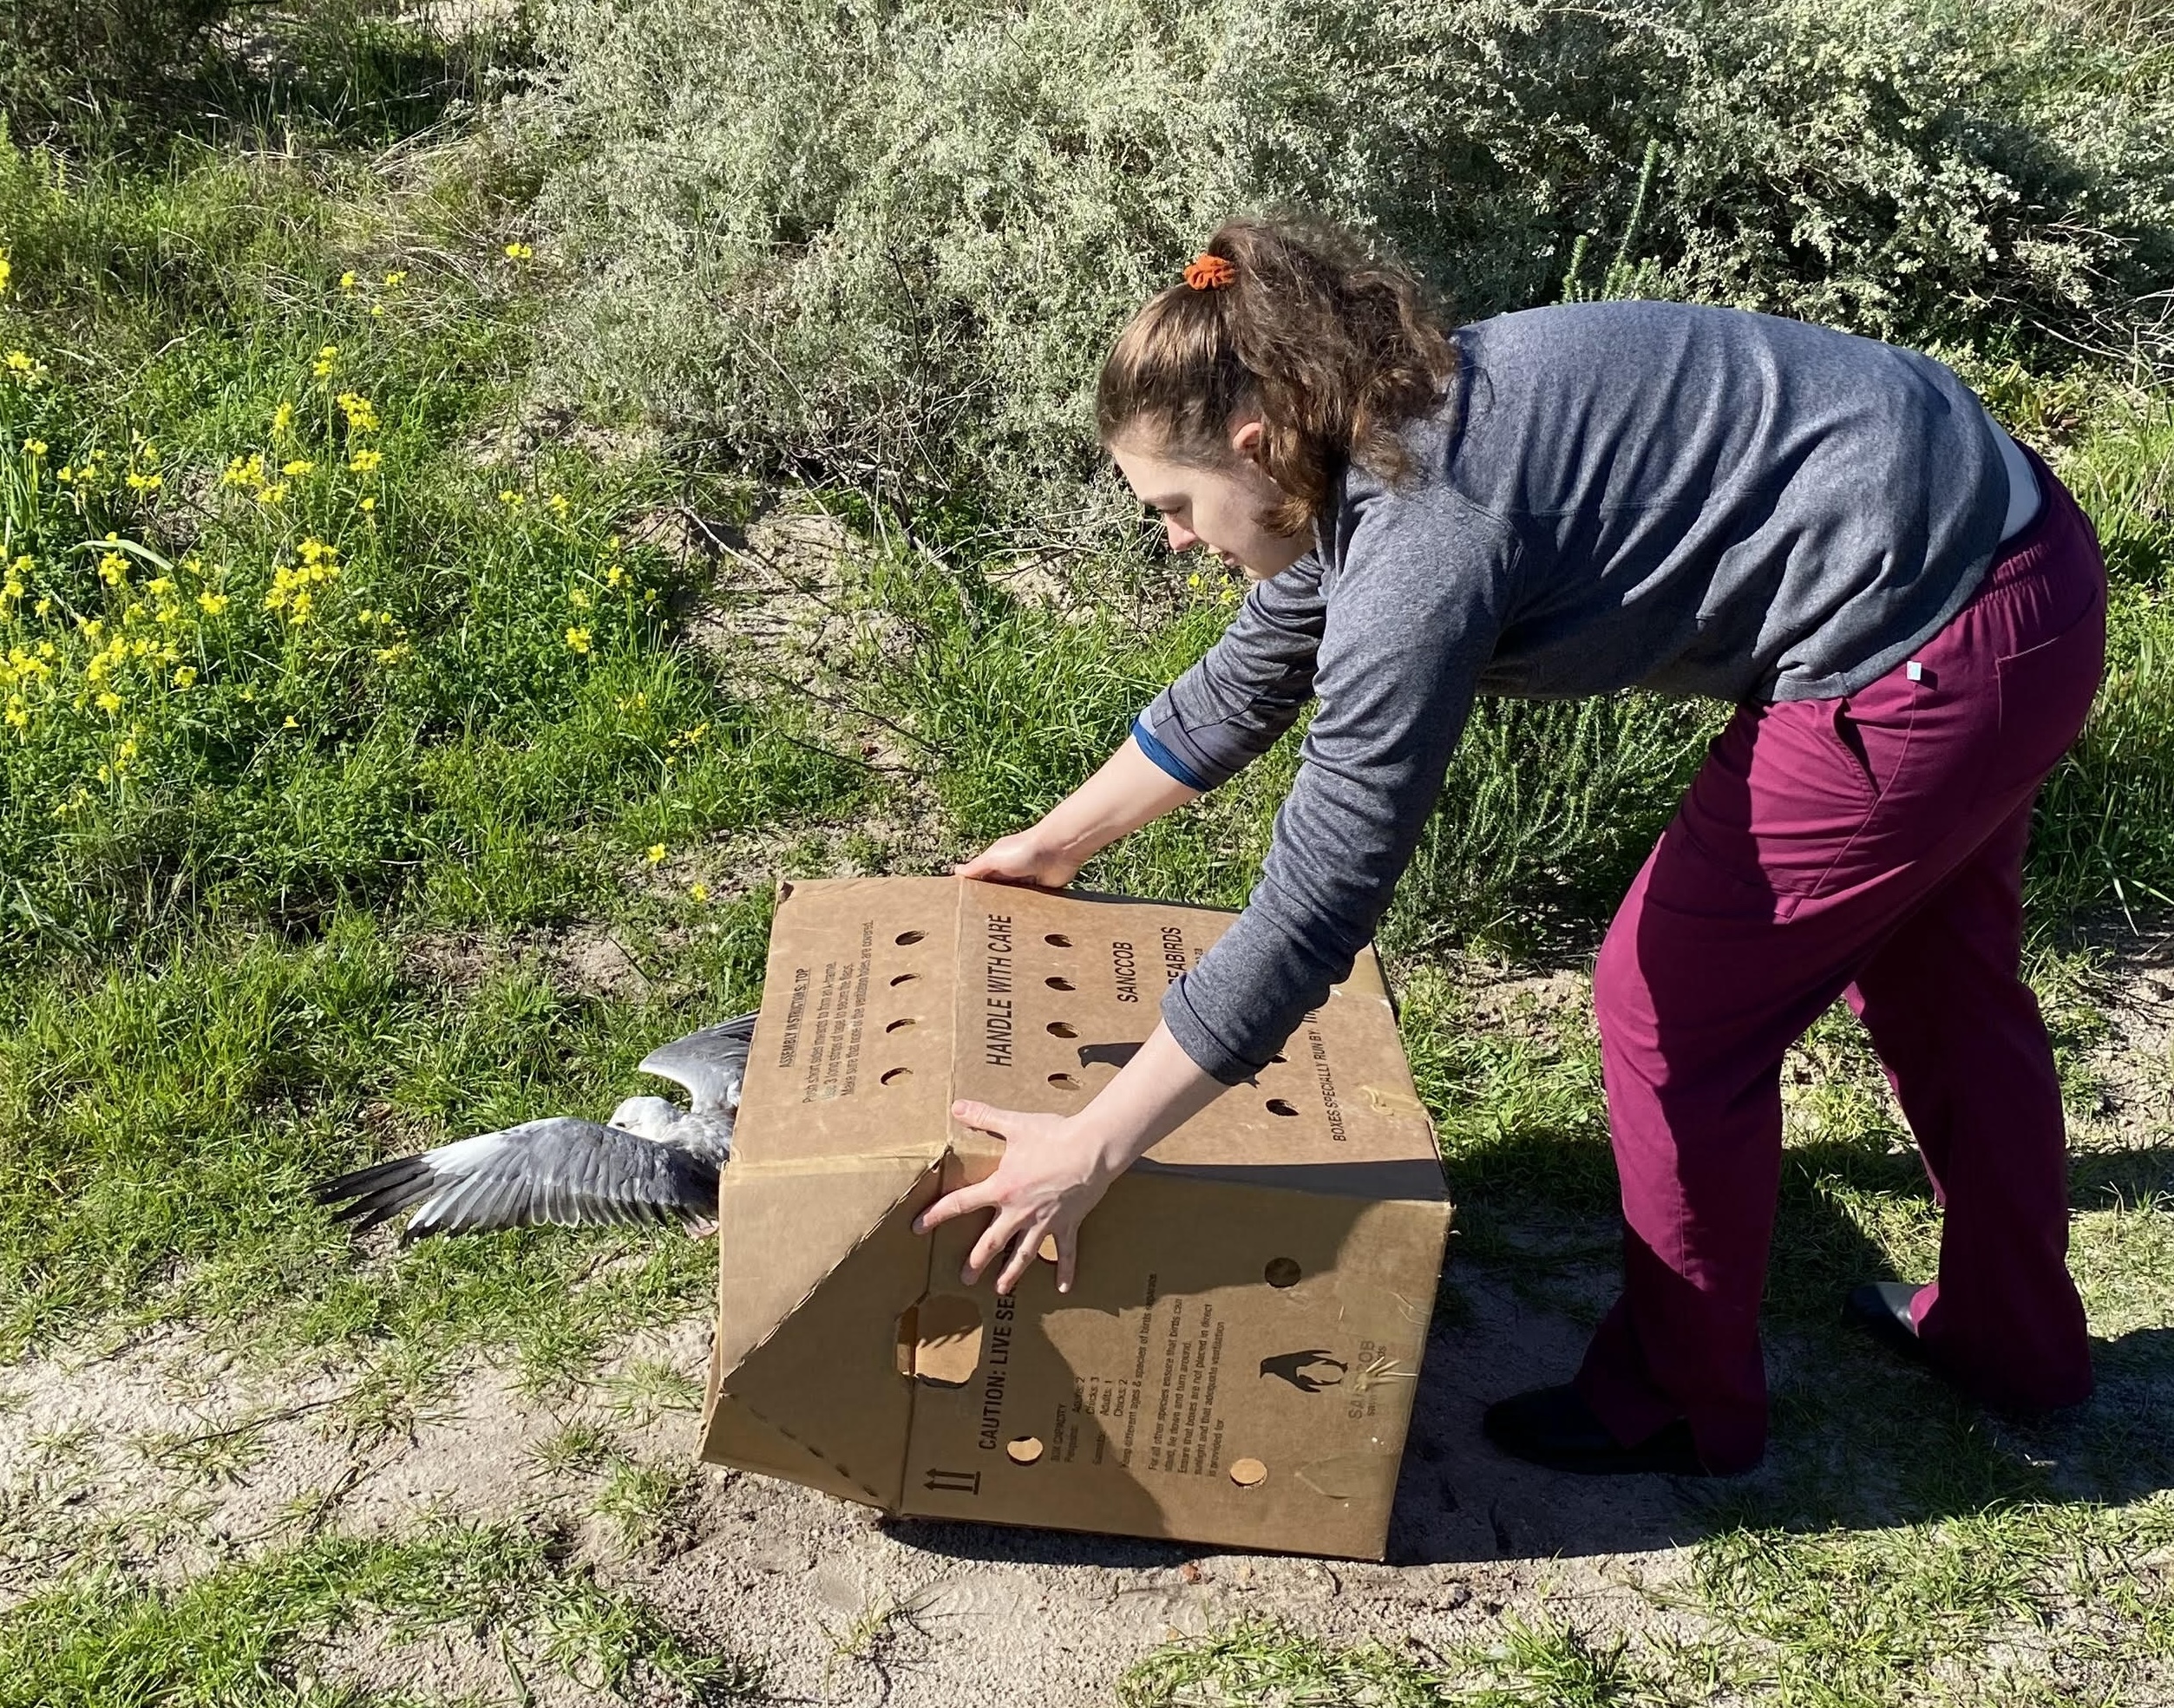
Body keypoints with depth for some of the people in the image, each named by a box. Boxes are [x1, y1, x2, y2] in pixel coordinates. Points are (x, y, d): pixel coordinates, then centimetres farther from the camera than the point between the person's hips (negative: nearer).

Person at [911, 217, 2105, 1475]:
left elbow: (1315, 906, -25)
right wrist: (1062, 840, 29)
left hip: (1928, 649, -10)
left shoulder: (1421, 539, -25)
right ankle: (2010, 1337, 49)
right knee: (1932, 965, 26)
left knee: (1673, 1005, 3)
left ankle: (1679, 1405, 25)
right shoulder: (1374, 445, 5)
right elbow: (1247, 682, 19)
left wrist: (1093, 1149, -19)